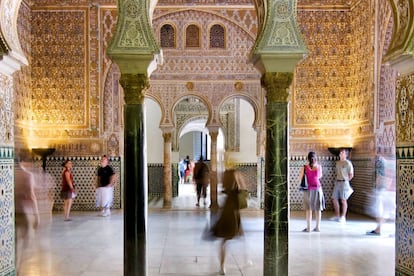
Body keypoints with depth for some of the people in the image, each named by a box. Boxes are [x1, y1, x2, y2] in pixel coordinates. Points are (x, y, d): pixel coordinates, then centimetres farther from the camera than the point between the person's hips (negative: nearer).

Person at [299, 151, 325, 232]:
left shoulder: (305, 167, -9)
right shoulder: (319, 167, -3)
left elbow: (300, 178, 2)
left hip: (308, 189, -1)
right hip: (317, 188, 2)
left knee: (308, 208, 4)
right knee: (318, 208, 10)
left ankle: (308, 227, 3)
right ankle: (317, 227, 15)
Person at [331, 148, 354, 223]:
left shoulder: (348, 163, -7)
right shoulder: (338, 163, 14)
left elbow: (351, 175, -5)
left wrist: (345, 181, 4)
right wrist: (338, 180, 12)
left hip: (344, 183, -7)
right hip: (337, 182, 7)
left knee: (343, 200, -4)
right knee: (334, 199, 6)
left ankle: (343, 217, 2)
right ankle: (337, 216, 17)